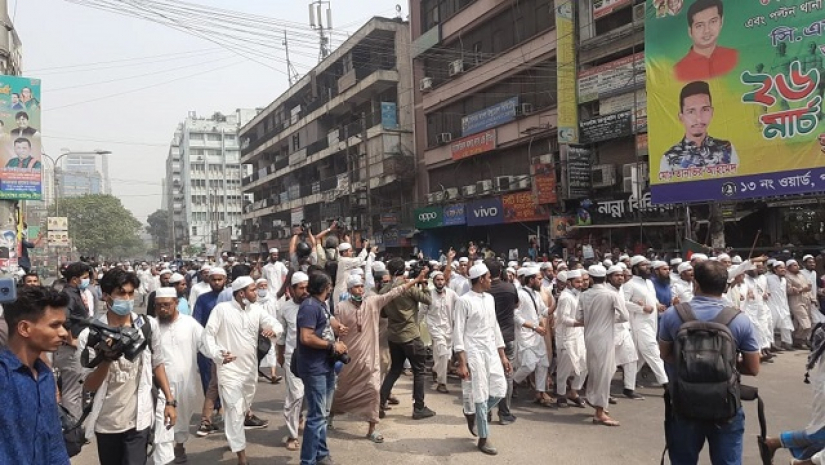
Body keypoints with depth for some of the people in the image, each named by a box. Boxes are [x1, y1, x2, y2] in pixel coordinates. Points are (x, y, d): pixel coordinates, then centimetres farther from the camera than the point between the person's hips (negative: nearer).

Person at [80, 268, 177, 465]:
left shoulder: (148, 325, -3)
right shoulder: (90, 334, -8)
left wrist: (169, 400, 4)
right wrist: (107, 358, -26)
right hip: (105, 422, 1)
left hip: (138, 419, -1)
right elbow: (88, 387, -10)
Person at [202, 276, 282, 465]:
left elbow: (276, 323, 0)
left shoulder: (256, 309, 0)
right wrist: (218, 354, -28)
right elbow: (208, 334, -12)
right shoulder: (221, 309, -14)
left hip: (251, 367, 5)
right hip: (229, 368, -5)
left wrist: (273, 329, -25)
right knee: (235, 411, -6)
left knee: (246, 401, 27)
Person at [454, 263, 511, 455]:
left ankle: (474, 415, 29)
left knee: (500, 390, 5)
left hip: (491, 351, 7)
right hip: (473, 353, -7)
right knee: (481, 395, -1)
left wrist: (502, 355, 14)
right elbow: (458, 333, -13)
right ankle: (483, 438, 14)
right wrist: (462, 363, -17)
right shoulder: (464, 301, -12)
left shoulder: (490, 299, 10)